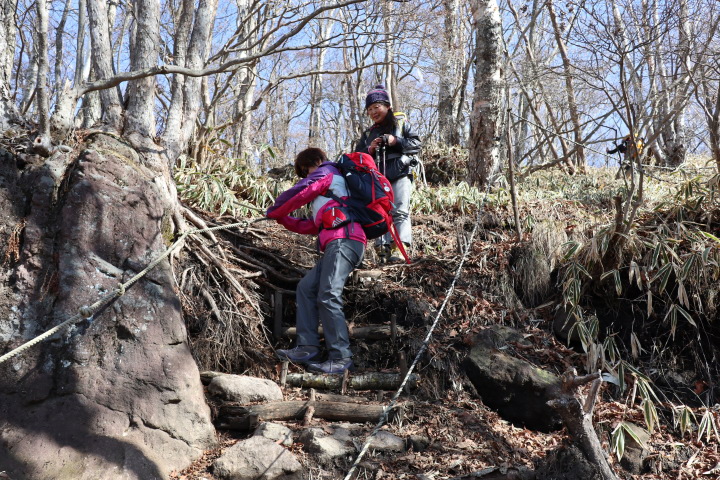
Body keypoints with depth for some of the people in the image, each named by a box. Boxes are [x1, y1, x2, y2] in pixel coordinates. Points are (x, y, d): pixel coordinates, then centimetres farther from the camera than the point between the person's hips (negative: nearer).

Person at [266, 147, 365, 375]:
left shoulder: (326, 173, 12)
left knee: (328, 296, -19)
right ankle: (307, 348, -2)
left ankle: (341, 358, -22)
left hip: (343, 240, -10)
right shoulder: (331, 190, 37)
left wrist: (274, 211, 21)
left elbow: (297, 195, 5)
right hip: (338, 245, 10)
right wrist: (284, 220, 28)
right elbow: (313, 226, 30)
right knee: (306, 287, 6)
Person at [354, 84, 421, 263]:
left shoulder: (401, 124, 13)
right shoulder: (367, 134, 24)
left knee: (399, 212, -15)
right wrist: (369, 150, -3)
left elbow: (416, 144, 3)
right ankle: (383, 249, -10)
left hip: (399, 176, -4)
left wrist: (396, 141, -11)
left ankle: (399, 249, -25)